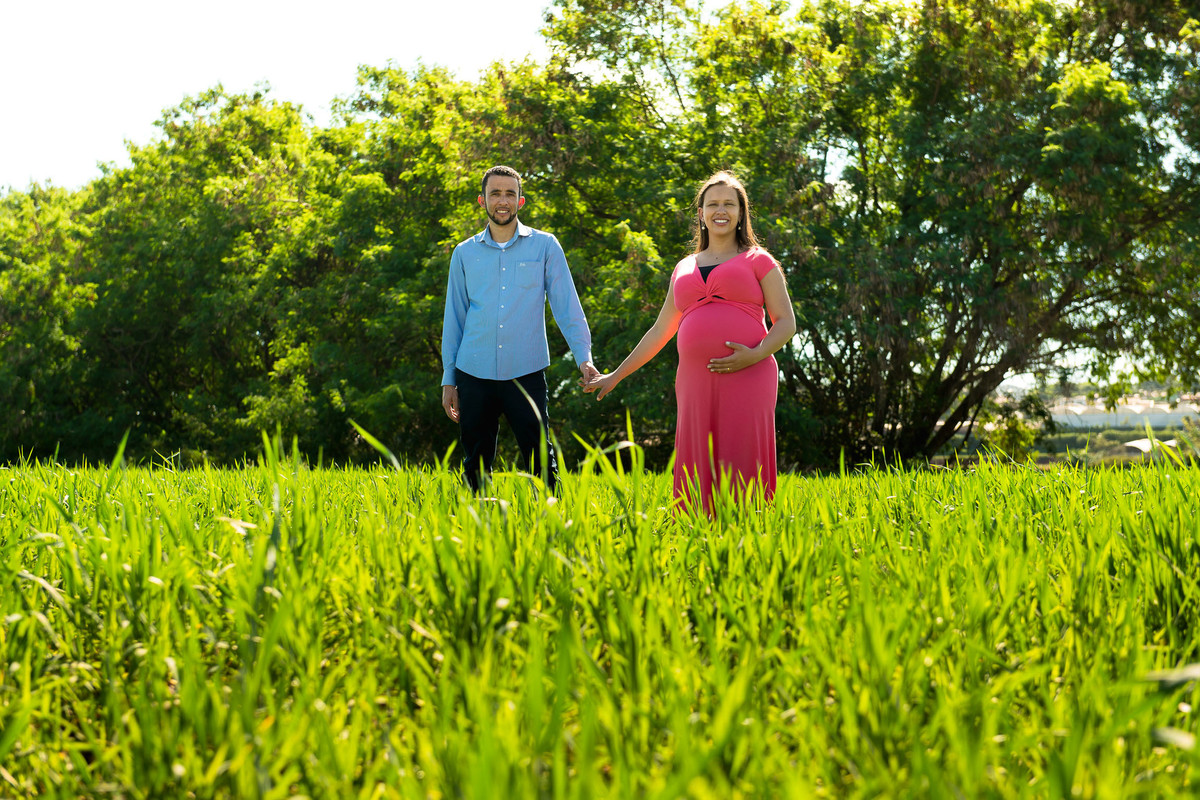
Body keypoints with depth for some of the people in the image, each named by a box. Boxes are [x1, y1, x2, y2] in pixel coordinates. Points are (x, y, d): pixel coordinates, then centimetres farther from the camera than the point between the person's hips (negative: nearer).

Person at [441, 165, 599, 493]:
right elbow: (454, 319, 15)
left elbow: (567, 306, 3)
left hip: (526, 372, -2)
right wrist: (448, 379, 12)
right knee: (475, 465, 6)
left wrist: (584, 358, -9)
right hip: (474, 374, 2)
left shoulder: (544, 246, 5)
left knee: (541, 463, -5)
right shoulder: (465, 253, 11)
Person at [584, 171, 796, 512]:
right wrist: (616, 375, 26)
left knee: (741, 470, -11)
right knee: (699, 475, -2)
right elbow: (660, 331, 27)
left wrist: (755, 355, -13)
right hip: (696, 381, 4)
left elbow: (786, 323, 5)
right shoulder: (684, 269, 23)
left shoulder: (758, 261, 11)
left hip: (747, 378, -4)